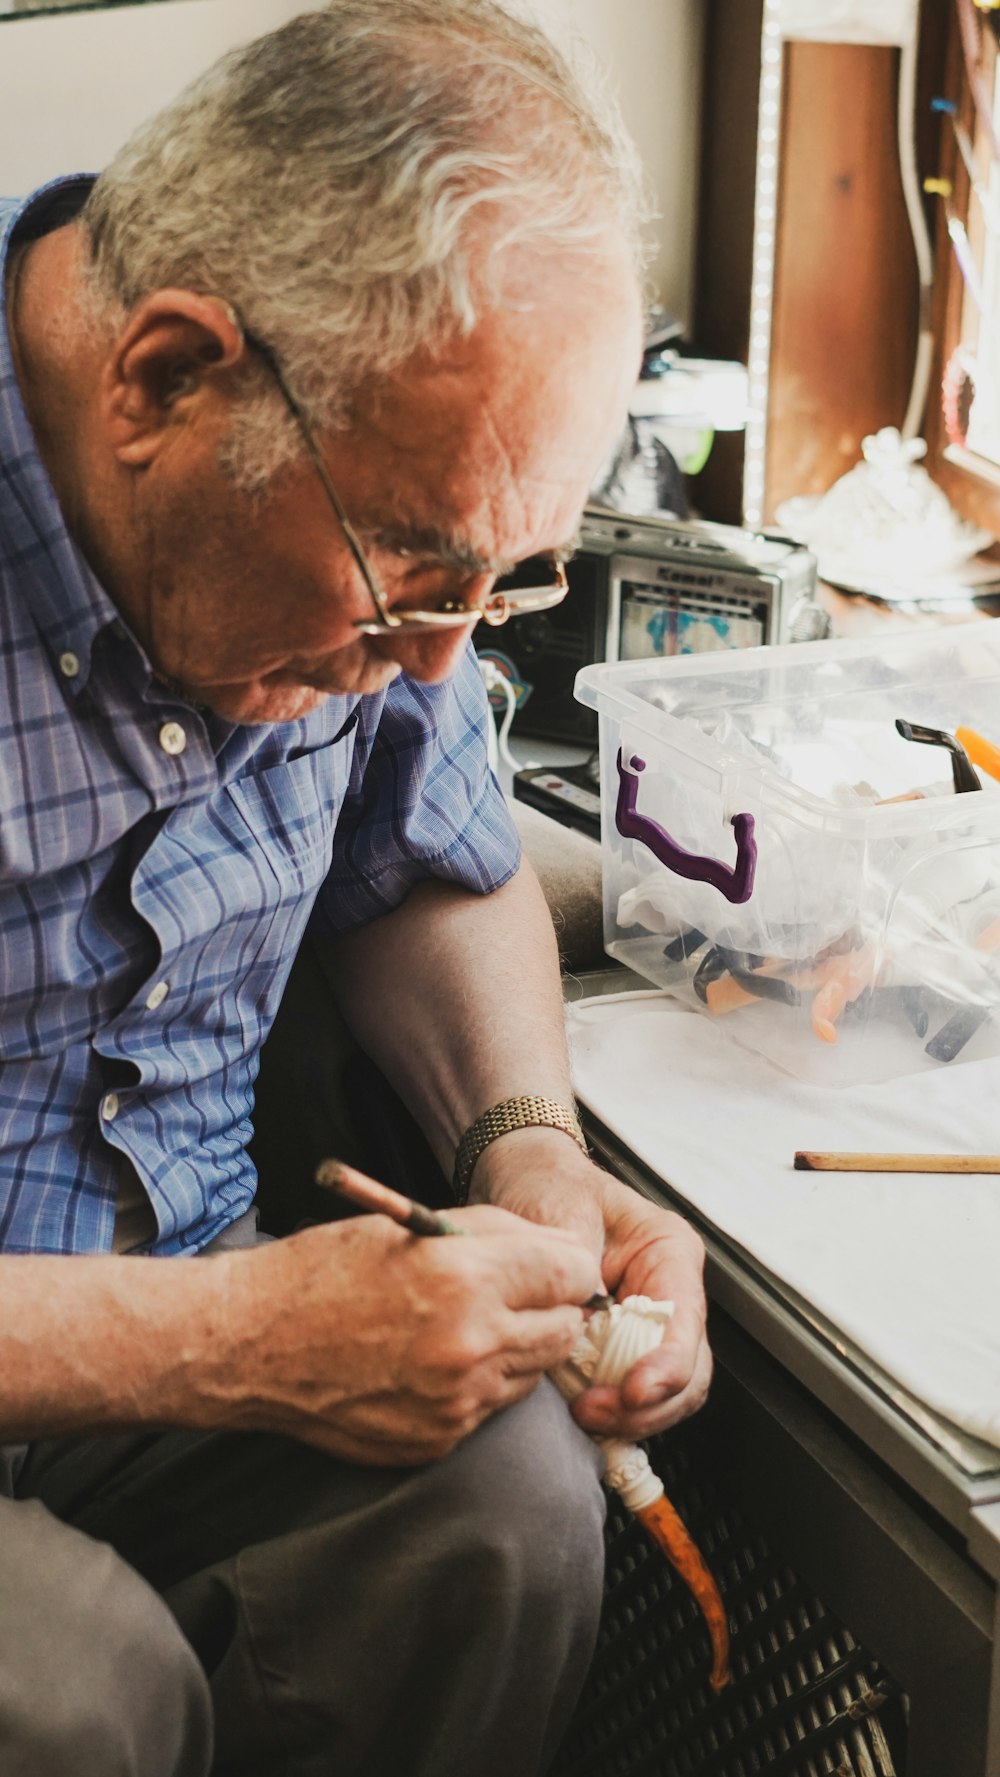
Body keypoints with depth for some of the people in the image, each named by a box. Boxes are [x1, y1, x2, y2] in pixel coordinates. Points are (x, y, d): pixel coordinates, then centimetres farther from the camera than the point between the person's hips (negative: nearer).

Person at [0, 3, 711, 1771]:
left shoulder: (370, 509, -6)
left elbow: (437, 878, 11)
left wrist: (529, 1150, -7)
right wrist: (234, 1345, -28)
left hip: (188, 1285, 5)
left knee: (509, 1495, -22)